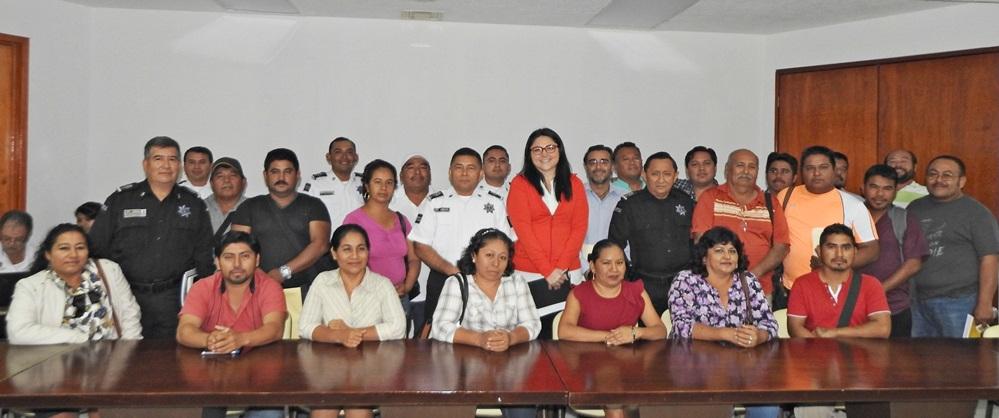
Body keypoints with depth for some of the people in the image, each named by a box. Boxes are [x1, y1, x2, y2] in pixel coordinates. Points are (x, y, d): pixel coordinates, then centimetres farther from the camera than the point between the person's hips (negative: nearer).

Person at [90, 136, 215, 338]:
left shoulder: (194, 205, 9)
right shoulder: (120, 200, 6)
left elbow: (204, 259, 11)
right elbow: (96, 250, 5)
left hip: (173, 300, 1)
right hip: (126, 298, 0)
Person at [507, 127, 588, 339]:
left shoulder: (574, 183, 11)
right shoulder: (520, 184, 3)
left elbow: (580, 227, 3)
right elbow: (523, 230, -5)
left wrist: (560, 267, -8)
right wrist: (547, 270, -11)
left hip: (568, 274, 2)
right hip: (530, 274, -2)